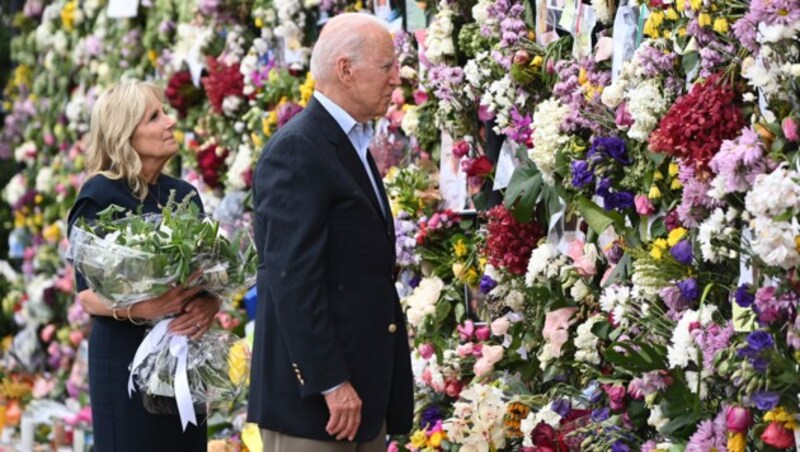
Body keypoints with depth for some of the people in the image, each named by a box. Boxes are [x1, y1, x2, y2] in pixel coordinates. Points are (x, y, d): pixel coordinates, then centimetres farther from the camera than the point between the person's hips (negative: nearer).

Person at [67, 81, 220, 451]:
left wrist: (209, 306, -11)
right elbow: (87, 294, -9)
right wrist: (139, 308, -27)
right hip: (126, 359, -5)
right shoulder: (100, 196, -7)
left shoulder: (183, 194, 10)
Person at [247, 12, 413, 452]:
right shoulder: (296, 150, -13)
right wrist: (330, 383, -22)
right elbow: (292, 278, -20)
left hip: (364, 389, 9)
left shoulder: (352, 144, 18)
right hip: (314, 392, -9)